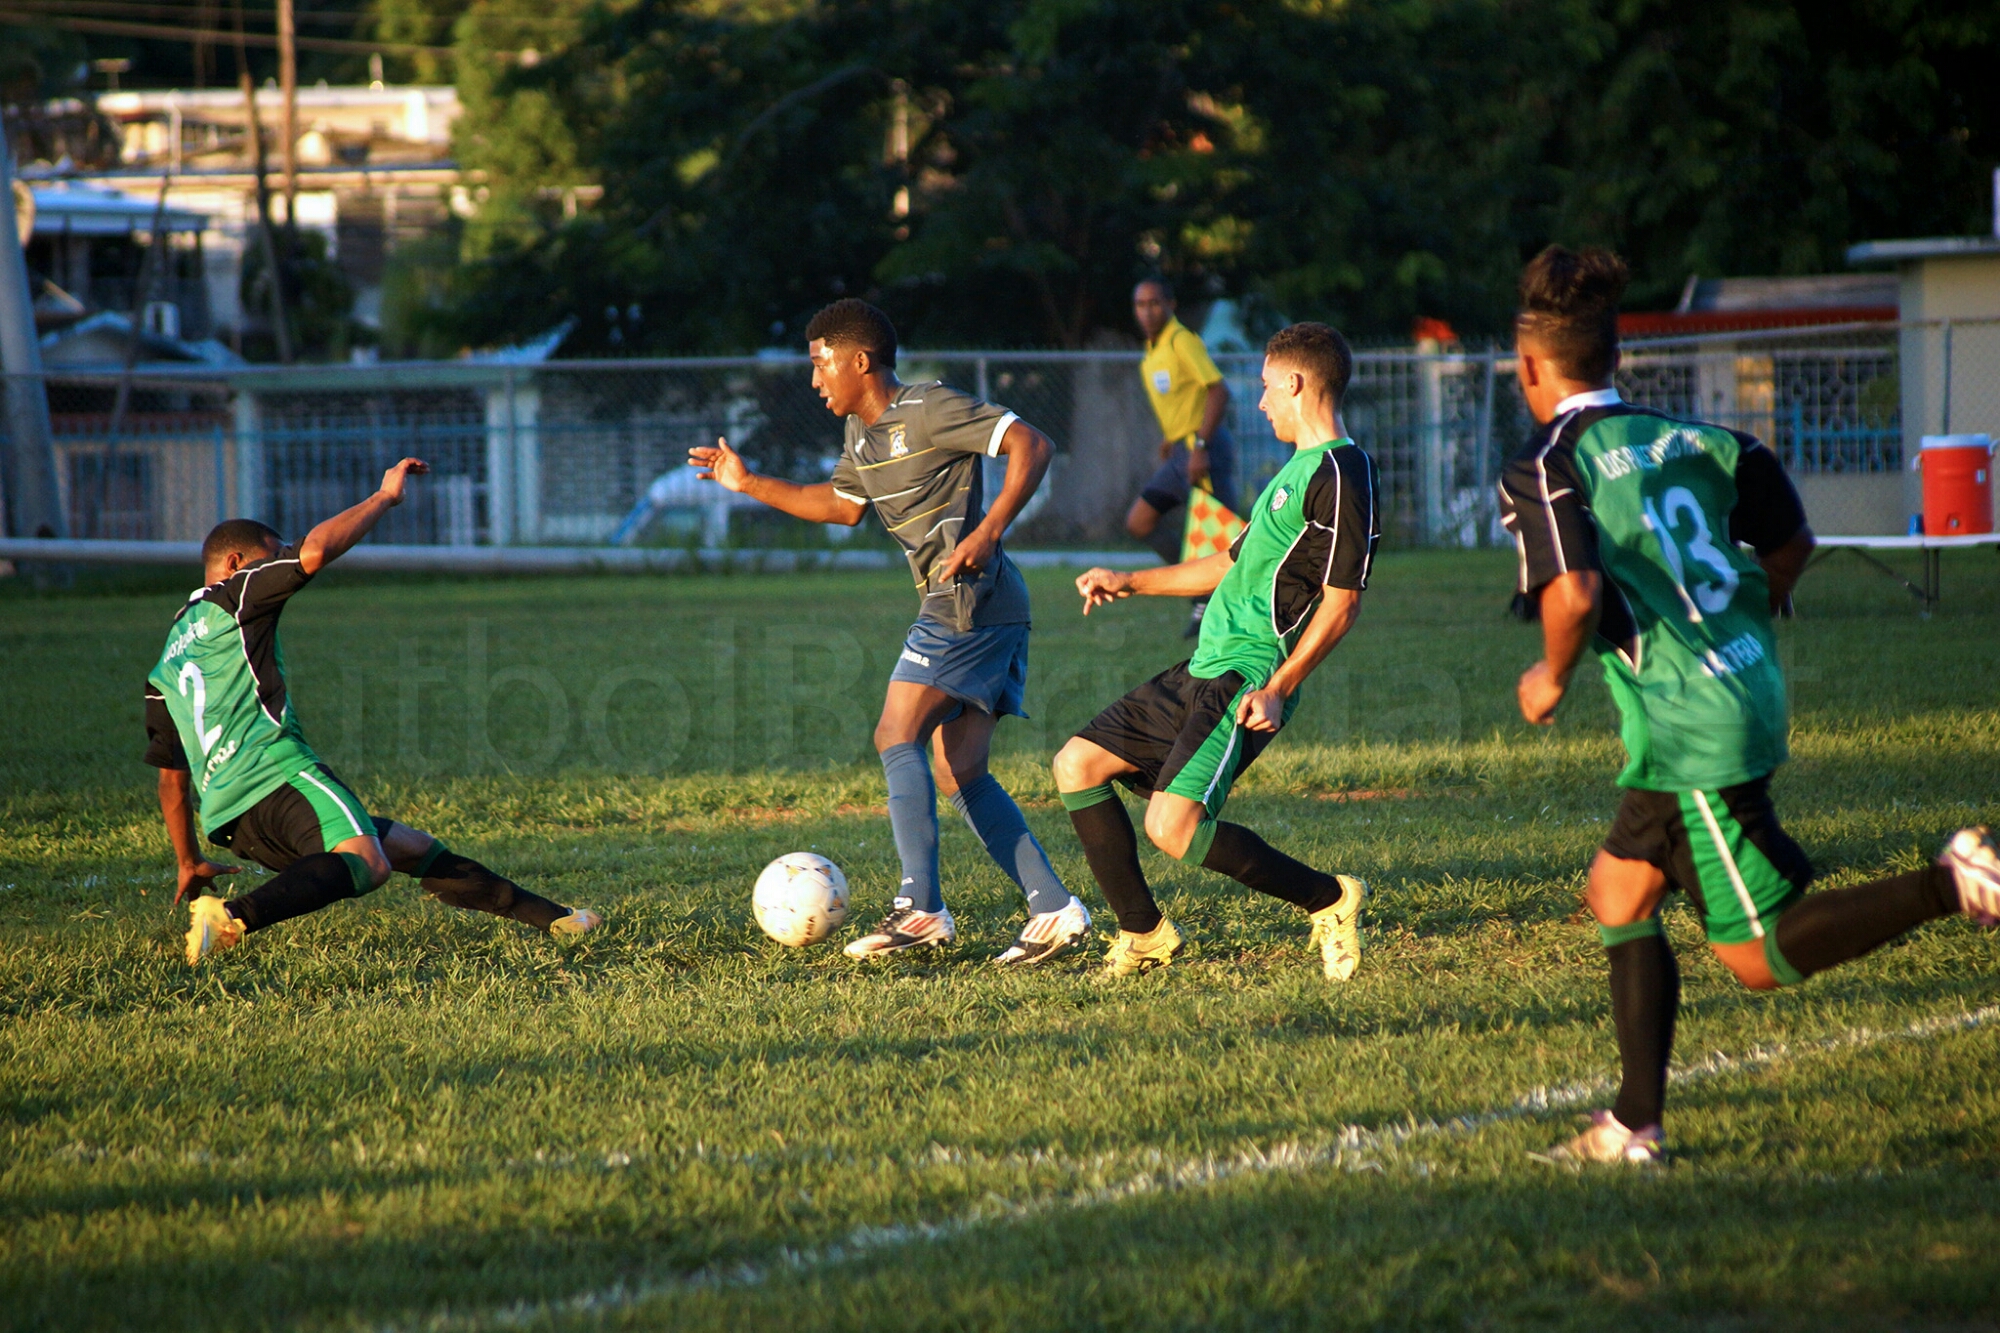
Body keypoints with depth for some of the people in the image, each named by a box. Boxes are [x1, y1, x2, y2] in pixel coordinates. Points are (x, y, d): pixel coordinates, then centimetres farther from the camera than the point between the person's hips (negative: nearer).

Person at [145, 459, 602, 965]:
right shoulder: (231, 598, 7)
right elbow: (315, 551, -8)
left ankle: (552, 918, 13)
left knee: (412, 848, 14)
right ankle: (232, 919, -52)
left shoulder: (164, 670, 29)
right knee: (366, 863, -34)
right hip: (276, 774, -9)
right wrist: (386, 496, 5)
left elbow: (172, 778, 30)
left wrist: (190, 864, 38)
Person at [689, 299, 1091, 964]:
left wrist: (988, 530, -26)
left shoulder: (930, 410, -11)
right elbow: (841, 506, 35)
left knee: (897, 739, -11)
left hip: (972, 603, -10)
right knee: (961, 774, 6)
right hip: (958, 610, 10)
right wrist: (748, 484, 32)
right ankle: (1053, 909, 3)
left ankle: (919, 907, -13)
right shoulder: (862, 436, 17)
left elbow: (1031, 444, -16)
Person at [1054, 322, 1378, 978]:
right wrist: (1131, 582, 32)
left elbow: (1341, 603, -18)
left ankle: (1329, 900, -4)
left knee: (1172, 827, -23)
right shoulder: (1300, 468, 19)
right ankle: (1144, 935, 15)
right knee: (1077, 764, 9)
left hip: (1246, 682, -10)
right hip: (1202, 671, 10)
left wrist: (1278, 689, -26)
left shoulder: (1341, 474, -13)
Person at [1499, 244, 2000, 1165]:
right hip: (1747, 693, 9)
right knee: (1619, 897, 18)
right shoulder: (1684, 438, 11)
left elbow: (1574, 593, -25)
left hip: (1690, 727, -9)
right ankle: (1634, 1126, 17)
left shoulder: (1545, 470, -11)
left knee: (1757, 957, -2)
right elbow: (1790, 542, 16)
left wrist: (1550, 681, -7)